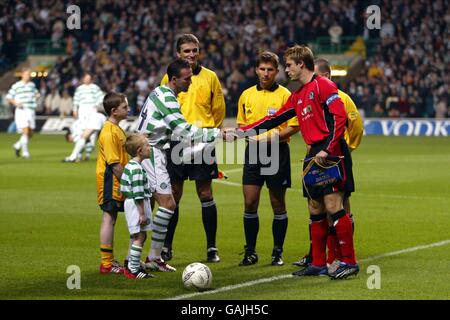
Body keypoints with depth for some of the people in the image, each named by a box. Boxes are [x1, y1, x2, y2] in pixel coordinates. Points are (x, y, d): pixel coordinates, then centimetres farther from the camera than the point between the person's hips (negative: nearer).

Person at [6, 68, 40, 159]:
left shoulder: (32, 85, 13)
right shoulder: (16, 86, -2)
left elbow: (36, 93, 30)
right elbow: (8, 97, 1)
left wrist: (37, 96, 5)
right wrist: (16, 103, -17)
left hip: (31, 111, 5)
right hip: (21, 111, -5)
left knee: (30, 134, 5)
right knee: (25, 132, -14)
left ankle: (17, 146, 28)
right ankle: (25, 152, -6)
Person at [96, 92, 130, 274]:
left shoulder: (116, 129, 15)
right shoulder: (110, 133, -18)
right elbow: (114, 163, -22)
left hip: (116, 182, 10)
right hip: (110, 182, -10)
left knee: (110, 219, 13)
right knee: (109, 219, -5)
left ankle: (109, 261, 19)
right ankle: (106, 264, -2)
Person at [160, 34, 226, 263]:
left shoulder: (210, 77, 5)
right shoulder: (169, 78, 4)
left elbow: (219, 109, 11)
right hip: (176, 141, 0)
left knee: (205, 193, 0)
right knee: (173, 194, 3)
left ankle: (211, 248, 6)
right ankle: (166, 247, 11)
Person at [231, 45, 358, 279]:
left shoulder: (322, 85, -6)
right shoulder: (298, 96, 20)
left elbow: (340, 117, -14)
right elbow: (275, 119, 24)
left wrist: (327, 150, -19)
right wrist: (241, 132, 21)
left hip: (331, 154, -9)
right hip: (313, 156, 9)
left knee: (333, 205, -13)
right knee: (315, 209, 8)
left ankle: (349, 262, -9)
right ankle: (318, 264, 13)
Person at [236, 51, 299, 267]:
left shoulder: (284, 95, -4)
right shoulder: (247, 95, 9)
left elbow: (294, 126, -6)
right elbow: (241, 123, 19)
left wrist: (271, 137, -18)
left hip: (277, 152, -3)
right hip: (253, 152, 3)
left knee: (278, 204, 3)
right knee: (250, 203, -1)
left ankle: (277, 252, 12)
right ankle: (250, 252, 8)